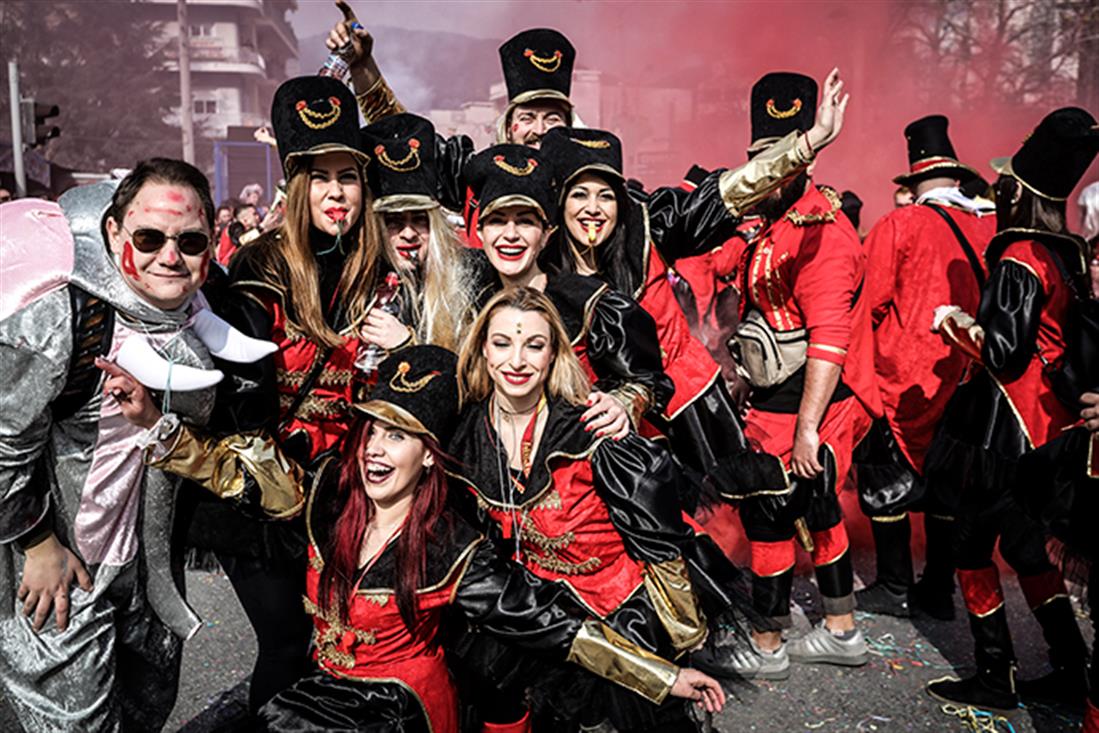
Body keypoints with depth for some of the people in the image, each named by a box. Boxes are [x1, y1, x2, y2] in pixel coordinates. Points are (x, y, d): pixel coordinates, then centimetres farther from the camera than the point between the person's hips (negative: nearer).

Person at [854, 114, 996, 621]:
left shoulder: (899, 226, -11)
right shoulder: (993, 227, 1)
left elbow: (866, 301, -9)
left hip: (905, 383, -5)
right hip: (967, 386, 5)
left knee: (885, 483, 10)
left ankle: (894, 589, 19)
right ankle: (939, 591, 27)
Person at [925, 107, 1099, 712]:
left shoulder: (1019, 263, -17)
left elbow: (1004, 354, -20)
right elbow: (1047, 337, 14)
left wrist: (954, 322, -7)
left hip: (1004, 430, -9)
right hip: (1048, 424, 9)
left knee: (971, 542, 4)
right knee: (1025, 544, 19)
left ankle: (995, 679, 15)